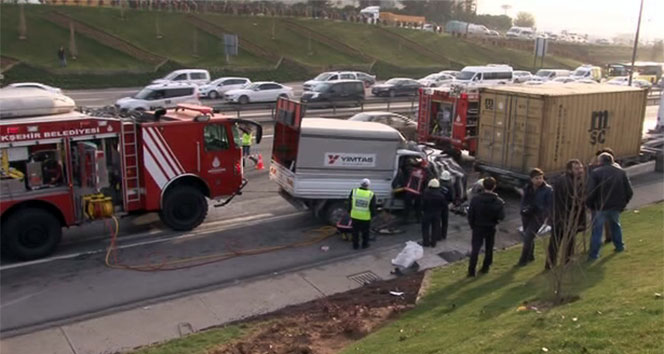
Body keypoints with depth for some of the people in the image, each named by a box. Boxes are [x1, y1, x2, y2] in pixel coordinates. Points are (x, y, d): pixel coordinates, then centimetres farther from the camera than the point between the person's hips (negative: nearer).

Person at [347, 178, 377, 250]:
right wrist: (373, 214, 11)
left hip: (355, 215, 1)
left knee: (355, 231, 15)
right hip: (366, 217, -1)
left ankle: (355, 245, 23)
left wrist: (349, 211, 13)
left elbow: (350, 203, 0)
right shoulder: (371, 195, -11)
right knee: (365, 231, 18)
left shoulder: (354, 191, -8)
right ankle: (365, 244, 30)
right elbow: (373, 207, -5)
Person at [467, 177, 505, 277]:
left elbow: (470, 214, -9)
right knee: (489, 249, 18)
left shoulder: (475, 199, -13)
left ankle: (471, 270, 0)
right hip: (491, 228, 1)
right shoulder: (498, 201, -13)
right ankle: (485, 267, 27)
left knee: (475, 249, 3)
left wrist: (472, 225, 5)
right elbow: (501, 216, -13)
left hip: (478, 228, -1)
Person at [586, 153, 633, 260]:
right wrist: (623, 203, 14)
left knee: (597, 229, 3)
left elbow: (591, 192, -14)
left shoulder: (595, 173, -8)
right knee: (615, 225, 28)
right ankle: (619, 246, 39)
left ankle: (594, 254, 2)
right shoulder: (621, 172, 5)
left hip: (601, 207, -4)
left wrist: (590, 205, 0)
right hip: (617, 207, 4)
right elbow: (629, 192, 3)